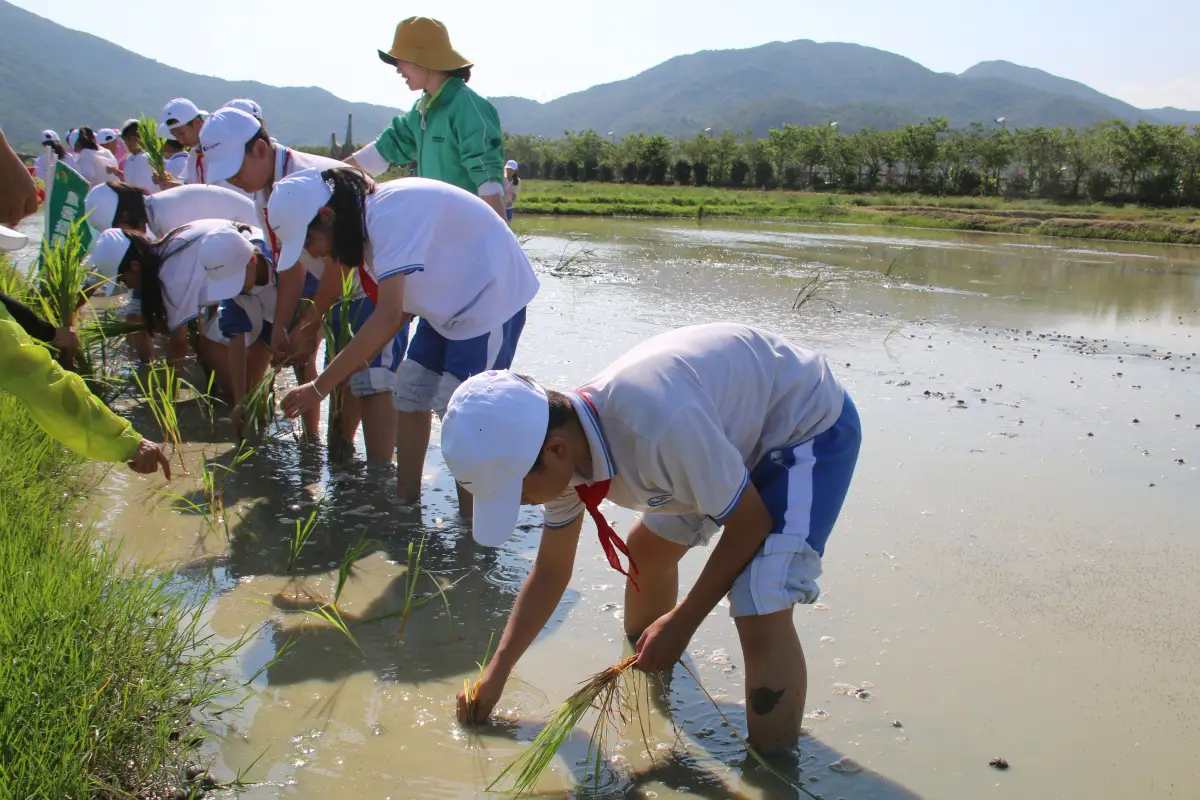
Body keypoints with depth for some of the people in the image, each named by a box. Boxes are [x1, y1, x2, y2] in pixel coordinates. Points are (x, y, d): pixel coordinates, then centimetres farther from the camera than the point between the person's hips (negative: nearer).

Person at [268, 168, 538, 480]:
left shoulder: (389, 214, -29)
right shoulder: (369, 221, 0)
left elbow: (388, 316, -34)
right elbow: (400, 307, 5)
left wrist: (319, 387, -31)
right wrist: (354, 364, -1)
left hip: (492, 297, -9)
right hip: (450, 303, 9)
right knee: (410, 392, 8)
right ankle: (406, 500, 19)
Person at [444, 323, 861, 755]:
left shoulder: (656, 426, -41)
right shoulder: (566, 448, -14)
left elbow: (749, 522, -24)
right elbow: (550, 572, 3)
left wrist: (682, 622, -15)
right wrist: (494, 676, 5)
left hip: (810, 425, -8)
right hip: (740, 418, 8)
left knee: (761, 609, -21)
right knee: (646, 547, 19)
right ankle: (652, 659, 48)